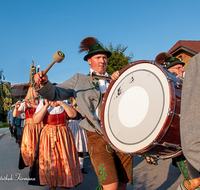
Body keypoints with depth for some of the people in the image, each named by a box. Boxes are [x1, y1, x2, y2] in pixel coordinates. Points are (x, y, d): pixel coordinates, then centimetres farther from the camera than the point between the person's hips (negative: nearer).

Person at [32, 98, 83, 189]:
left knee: (65, 160, 3)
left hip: (64, 136, 2)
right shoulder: (42, 105, -1)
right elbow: (36, 120, -15)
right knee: (49, 162, 3)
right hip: (48, 137, -1)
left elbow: (73, 114, -12)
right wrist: (46, 106, -17)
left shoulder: (63, 105, 4)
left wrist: (61, 103, -16)